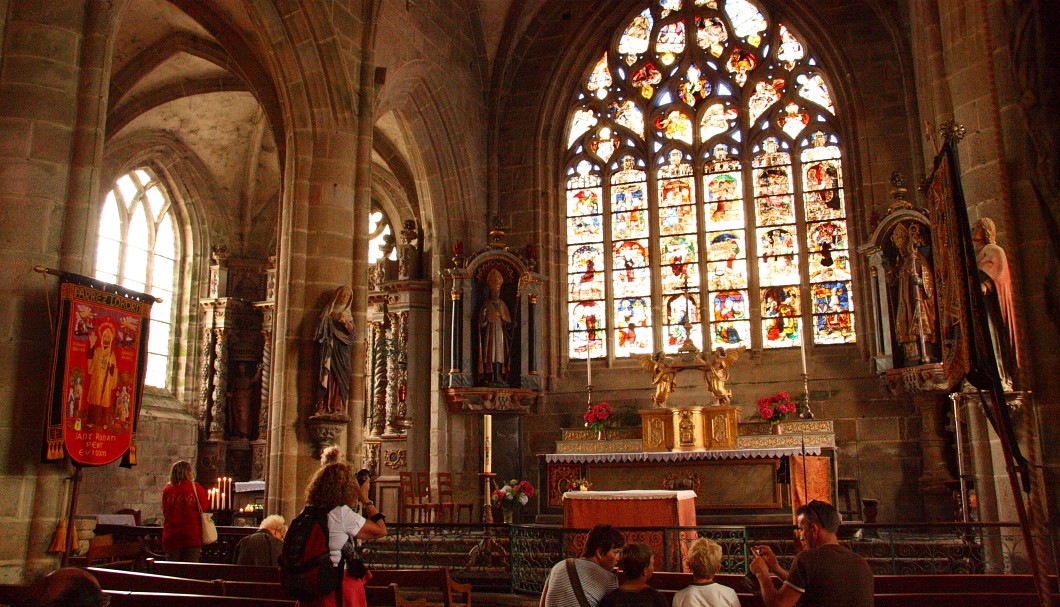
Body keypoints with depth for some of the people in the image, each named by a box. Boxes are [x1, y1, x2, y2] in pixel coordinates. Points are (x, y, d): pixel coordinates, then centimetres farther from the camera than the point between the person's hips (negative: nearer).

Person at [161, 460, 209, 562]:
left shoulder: (167, 490, 1)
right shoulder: (196, 488, -6)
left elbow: (165, 512, 11)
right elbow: (205, 506, 4)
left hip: (171, 536, 2)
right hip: (192, 535, -2)